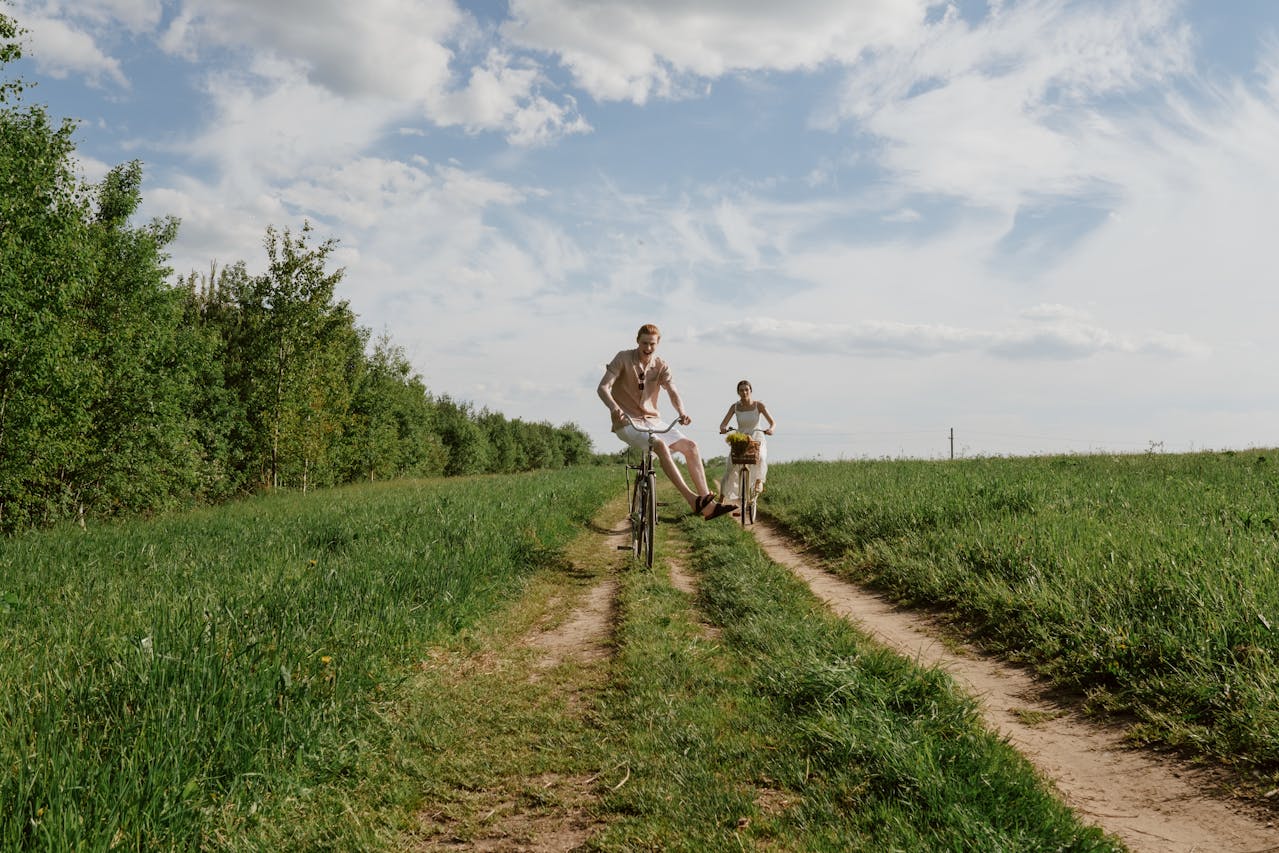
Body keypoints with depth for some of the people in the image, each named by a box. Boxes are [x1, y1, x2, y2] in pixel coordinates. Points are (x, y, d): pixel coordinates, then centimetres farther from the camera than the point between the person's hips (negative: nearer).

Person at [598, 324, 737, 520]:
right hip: (627, 422, -6)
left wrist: (681, 412, -32)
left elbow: (672, 392, -10)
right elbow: (603, 388, -17)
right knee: (660, 445, -32)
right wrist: (614, 407, -38)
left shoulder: (661, 365, 3)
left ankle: (707, 503, -10)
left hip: (652, 420, 6)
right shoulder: (623, 358, -8)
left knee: (690, 445, -10)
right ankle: (692, 499, -36)